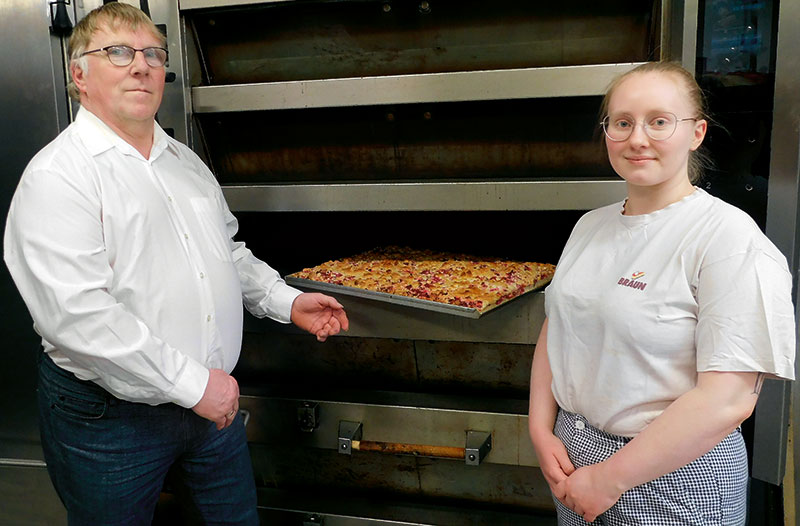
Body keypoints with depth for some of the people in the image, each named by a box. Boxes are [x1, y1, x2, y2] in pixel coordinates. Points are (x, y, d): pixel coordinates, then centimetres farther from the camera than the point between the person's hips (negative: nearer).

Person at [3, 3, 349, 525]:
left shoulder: (186, 162, 11)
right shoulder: (57, 177, -15)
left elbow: (228, 251, 23)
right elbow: (76, 314, -25)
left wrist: (287, 301, 10)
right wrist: (191, 384, -24)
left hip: (214, 401, 7)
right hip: (109, 421, -6)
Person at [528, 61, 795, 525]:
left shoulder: (729, 236, -17)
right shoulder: (591, 226, 4)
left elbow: (728, 400, -23)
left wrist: (609, 479, -19)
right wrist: (542, 431, -3)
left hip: (675, 479, -5)